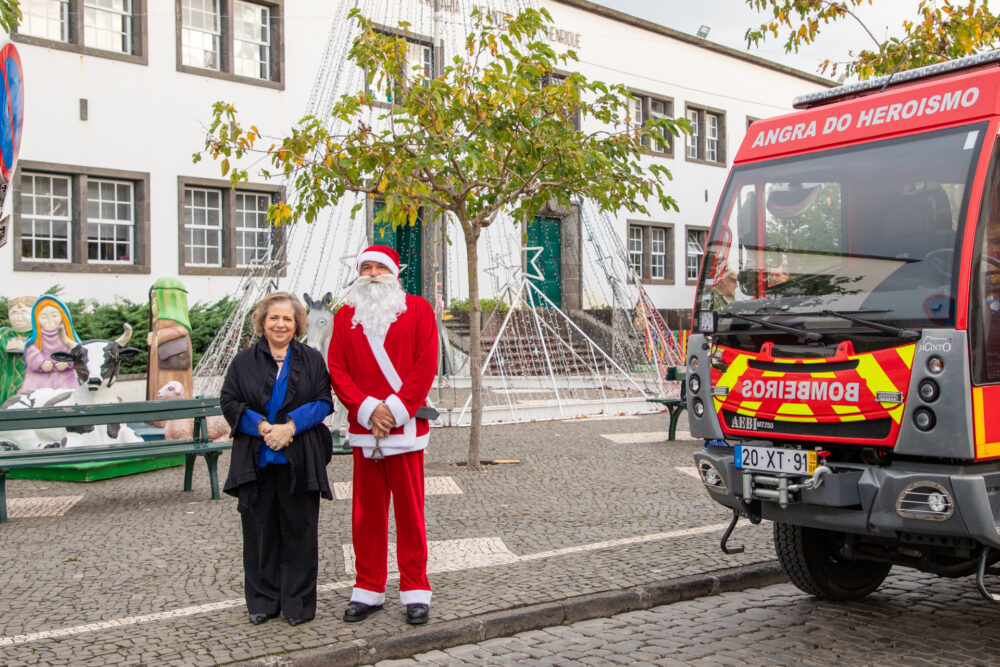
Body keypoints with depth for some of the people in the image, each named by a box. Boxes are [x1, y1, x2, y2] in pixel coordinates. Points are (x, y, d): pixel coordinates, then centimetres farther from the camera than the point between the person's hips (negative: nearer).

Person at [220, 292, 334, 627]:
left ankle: (298, 603, 13)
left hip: (300, 461, -1)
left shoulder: (312, 359, 6)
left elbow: (323, 402, 0)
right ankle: (263, 602, 19)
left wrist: (291, 426, -14)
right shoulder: (244, 361, 8)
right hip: (256, 460, 1)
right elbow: (229, 401, 3)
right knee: (260, 531, 6)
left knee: (299, 531, 3)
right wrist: (261, 427, -12)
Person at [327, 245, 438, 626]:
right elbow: (337, 369, 3)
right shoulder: (345, 316, 10)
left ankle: (415, 592, 13)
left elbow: (426, 364, -5)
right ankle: (368, 590, 19)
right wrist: (367, 409, -10)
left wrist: (395, 410, -12)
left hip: (405, 427, -2)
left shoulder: (417, 309, 3)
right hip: (362, 429, 3)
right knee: (366, 513, 8)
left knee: (409, 511, 3)